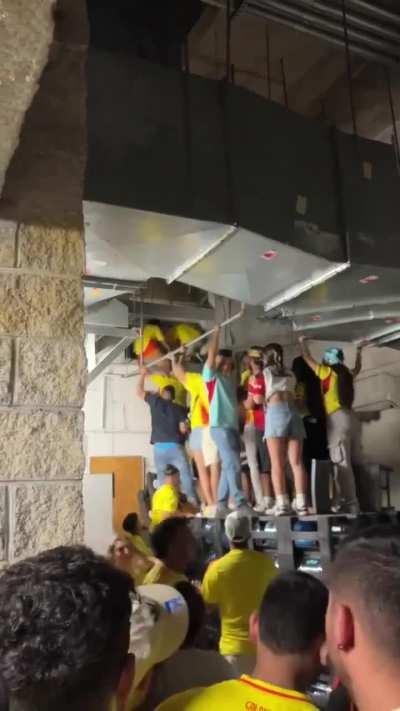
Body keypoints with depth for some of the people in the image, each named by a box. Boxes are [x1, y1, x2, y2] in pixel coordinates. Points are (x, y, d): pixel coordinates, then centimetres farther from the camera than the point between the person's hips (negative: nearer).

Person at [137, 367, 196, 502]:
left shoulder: (156, 401, 8)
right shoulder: (179, 409, 8)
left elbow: (139, 392, 19)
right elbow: (183, 429, 0)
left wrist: (143, 374, 29)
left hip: (159, 447, 1)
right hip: (175, 446, -1)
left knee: (162, 478, 7)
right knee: (185, 474, 0)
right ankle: (192, 500, -9)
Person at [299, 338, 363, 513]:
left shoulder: (328, 372, -1)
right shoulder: (347, 374, 15)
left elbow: (307, 358, 7)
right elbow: (357, 368, 39)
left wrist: (303, 342, 22)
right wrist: (358, 351, 52)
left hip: (337, 419, -8)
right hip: (350, 417, 8)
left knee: (342, 463, -10)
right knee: (355, 461, 7)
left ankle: (350, 504, -13)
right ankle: (355, 501, 10)